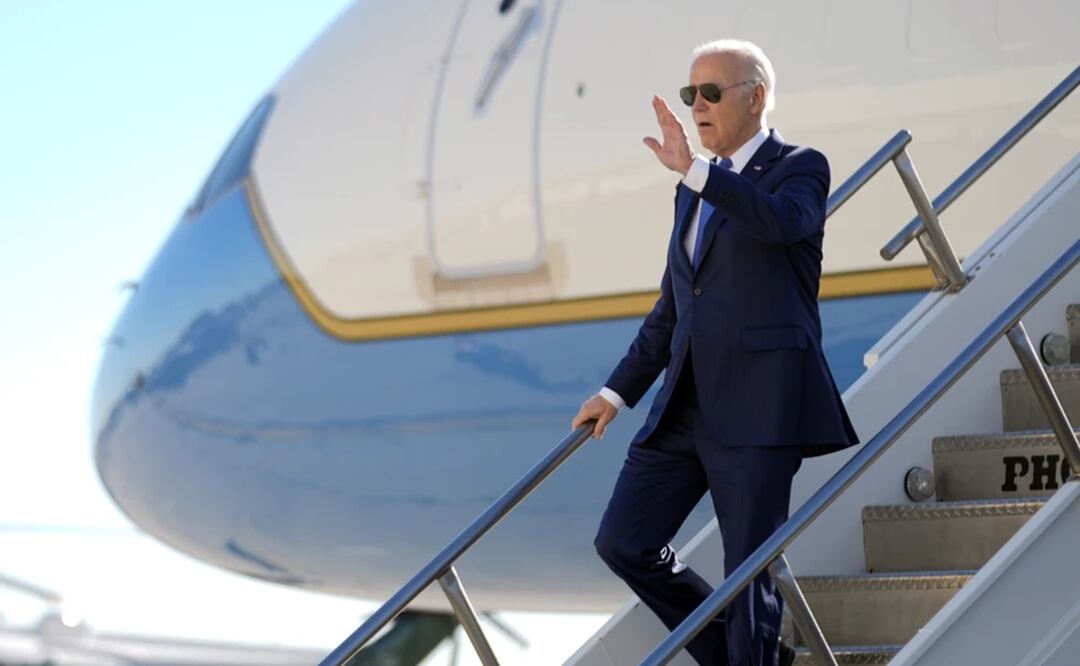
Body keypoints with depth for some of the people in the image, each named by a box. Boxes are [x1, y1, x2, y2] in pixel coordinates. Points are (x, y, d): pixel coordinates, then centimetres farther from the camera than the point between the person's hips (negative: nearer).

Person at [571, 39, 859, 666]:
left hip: (757, 403, -7)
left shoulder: (800, 167, -1)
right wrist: (619, 392, 20)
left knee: (749, 569, -5)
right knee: (625, 543, 5)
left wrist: (694, 169, -31)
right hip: (687, 403, 8)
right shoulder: (696, 190, 20)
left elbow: (780, 221, -26)